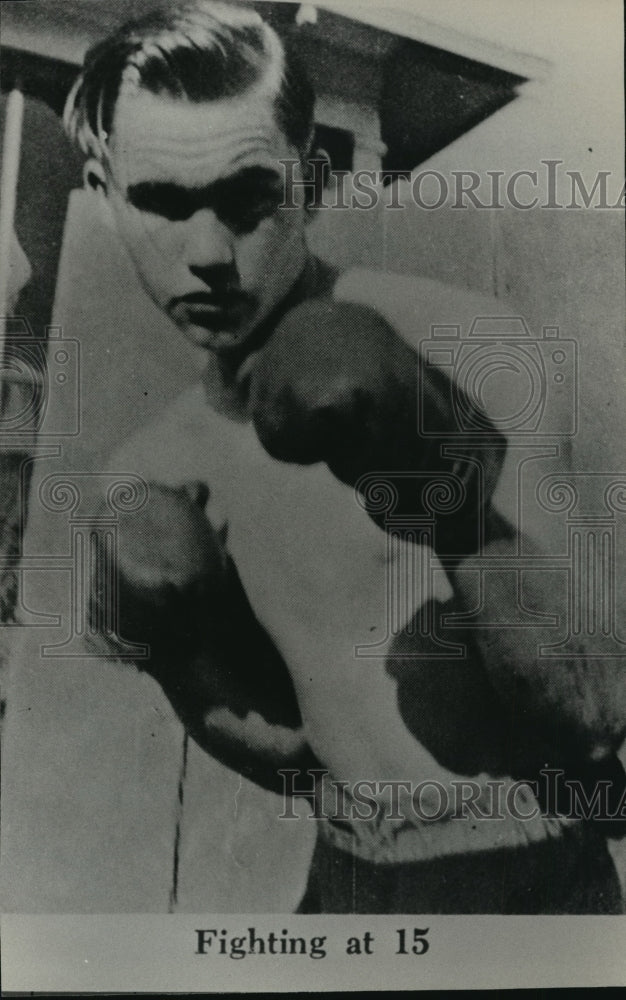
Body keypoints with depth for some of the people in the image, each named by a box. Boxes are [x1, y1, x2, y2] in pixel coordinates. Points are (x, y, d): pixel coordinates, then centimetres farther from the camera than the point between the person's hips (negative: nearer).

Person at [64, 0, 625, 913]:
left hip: (531, 878, -4)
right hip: (346, 881, 5)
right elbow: (293, 755, 3)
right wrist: (177, 654, -13)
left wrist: (462, 521, -33)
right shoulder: (161, 476, -2)